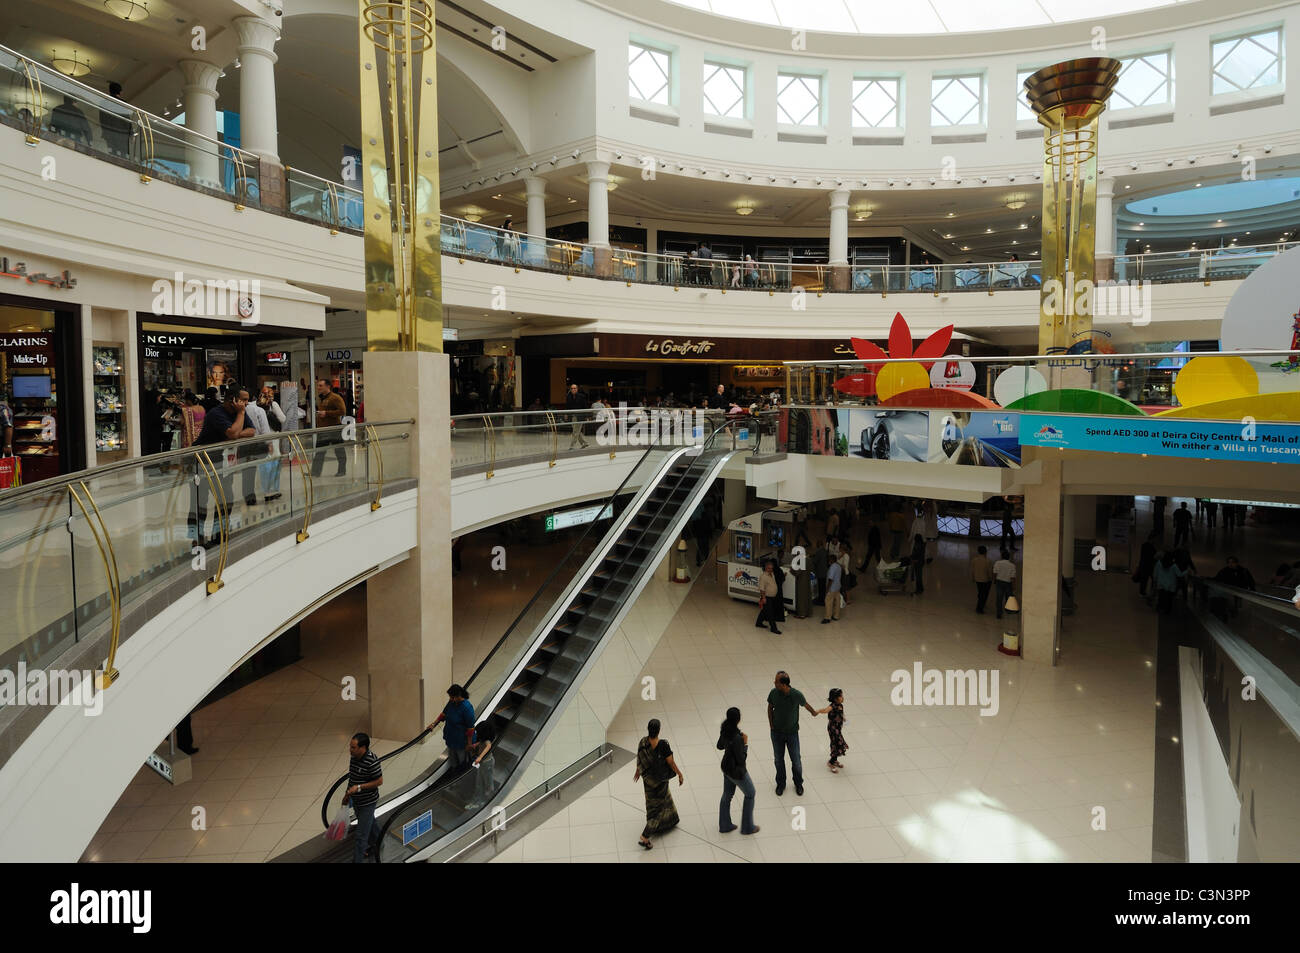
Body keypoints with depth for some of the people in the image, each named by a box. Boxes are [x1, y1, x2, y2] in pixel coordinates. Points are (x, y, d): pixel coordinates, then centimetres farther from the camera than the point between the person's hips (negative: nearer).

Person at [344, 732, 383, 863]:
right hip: (356, 800, 8)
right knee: (370, 824, 28)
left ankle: (357, 860, 10)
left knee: (361, 834, 1)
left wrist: (359, 787, -26)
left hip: (368, 802, -8)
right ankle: (376, 844, 50)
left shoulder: (372, 762, -30)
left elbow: (379, 781, -23)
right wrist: (347, 793, 12)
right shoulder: (353, 757, -5)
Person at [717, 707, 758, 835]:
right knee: (750, 794, 16)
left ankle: (724, 826, 37)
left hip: (726, 767, 7)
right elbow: (741, 760, -27)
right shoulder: (737, 738, -34)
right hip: (736, 771, -7)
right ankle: (747, 827, 27)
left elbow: (720, 746, 7)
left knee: (727, 795, 22)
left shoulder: (725, 730, -9)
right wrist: (745, 743, -18)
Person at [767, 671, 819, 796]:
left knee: (796, 760, 8)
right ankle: (781, 784, 34)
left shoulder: (797, 695, -23)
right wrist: (771, 725, -2)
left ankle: (798, 784, 33)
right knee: (778, 759, 13)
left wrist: (813, 712, 17)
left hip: (792, 733, -2)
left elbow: (805, 705, -1)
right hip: (777, 732, 2)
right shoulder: (773, 693, -17)